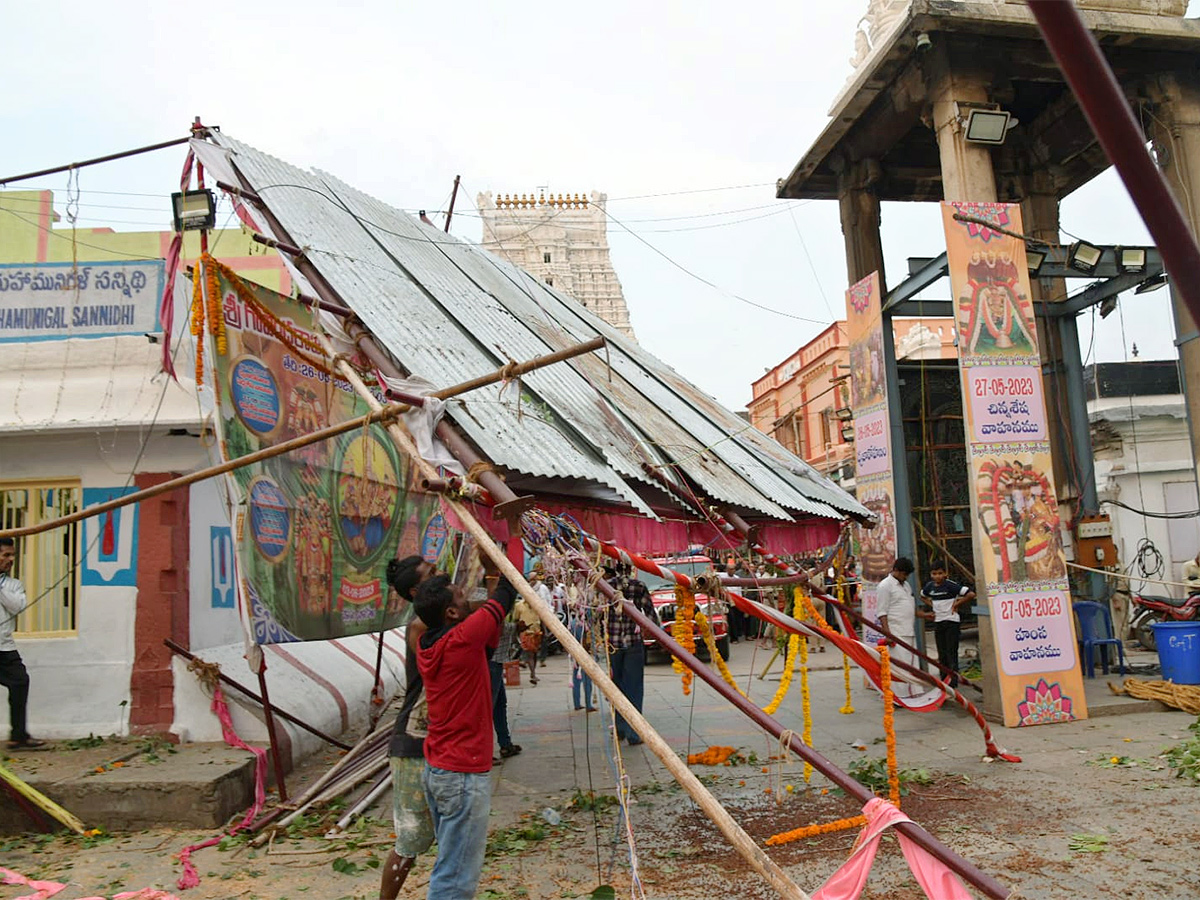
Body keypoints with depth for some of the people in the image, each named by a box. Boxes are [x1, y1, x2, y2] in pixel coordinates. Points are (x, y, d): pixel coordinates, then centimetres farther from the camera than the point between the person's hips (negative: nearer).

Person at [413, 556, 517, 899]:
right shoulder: (461, 639, -21)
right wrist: (495, 567, 8)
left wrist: (491, 575, 13)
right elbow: (505, 597, -10)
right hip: (464, 774, -9)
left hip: (436, 769, 9)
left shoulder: (426, 644, 2)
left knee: (452, 866, 19)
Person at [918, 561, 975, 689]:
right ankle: (944, 681, 18)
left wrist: (957, 604, -11)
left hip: (951, 622, -6)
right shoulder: (929, 586, 4)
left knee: (951, 653, -5)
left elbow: (971, 594, -23)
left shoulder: (951, 585, -14)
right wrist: (931, 604, 9)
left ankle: (953, 681, -2)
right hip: (937, 622, 6)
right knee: (942, 654, 11)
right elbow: (922, 596, 26)